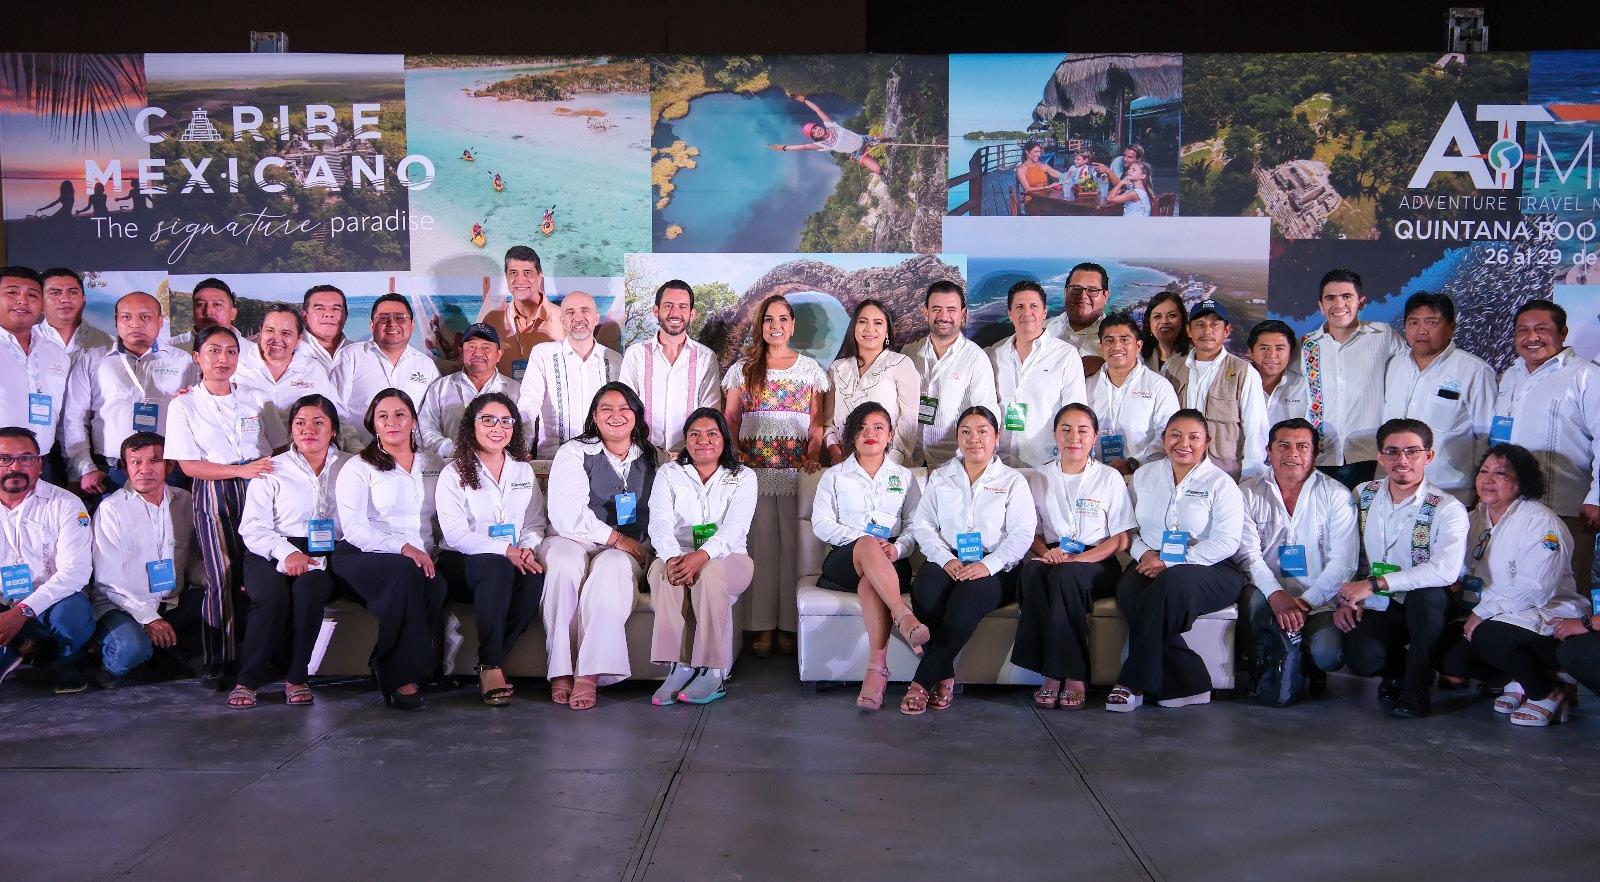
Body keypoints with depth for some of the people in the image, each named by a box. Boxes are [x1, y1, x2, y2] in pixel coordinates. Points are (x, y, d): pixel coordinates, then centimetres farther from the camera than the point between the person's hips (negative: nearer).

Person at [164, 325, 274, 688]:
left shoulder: (255, 396, 11)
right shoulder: (184, 405, 4)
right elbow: (189, 465, -3)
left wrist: (271, 471, -4)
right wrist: (241, 470, -14)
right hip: (214, 496, -2)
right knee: (223, 579, -5)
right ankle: (220, 661, 7)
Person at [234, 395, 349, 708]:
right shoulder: (273, 470, 12)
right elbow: (253, 527, 2)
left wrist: (318, 560, -11)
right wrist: (287, 553, -16)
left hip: (325, 556, 0)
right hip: (271, 554, 0)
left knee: (309, 588, -33)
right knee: (272, 597, -31)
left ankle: (297, 678, -18)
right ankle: (248, 680, -16)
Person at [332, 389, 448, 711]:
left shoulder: (433, 464, 23)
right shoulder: (358, 468, 10)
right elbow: (354, 527, -5)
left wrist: (436, 551, -3)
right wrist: (403, 548, -19)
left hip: (421, 560, 3)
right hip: (366, 558, -3)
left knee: (438, 587, -33)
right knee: (405, 573, -37)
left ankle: (394, 672, -18)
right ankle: (402, 679, -27)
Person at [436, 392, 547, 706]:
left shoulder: (523, 470, 17)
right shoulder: (454, 474, 2)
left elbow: (536, 523, 13)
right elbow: (455, 534, -10)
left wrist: (528, 548, -12)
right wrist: (506, 550, -21)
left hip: (515, 561, 3)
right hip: (461, 563, -3)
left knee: (535, 576, -31)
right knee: (497, 569, -37)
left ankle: (490, 664, -22)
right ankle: (491, 667, -30)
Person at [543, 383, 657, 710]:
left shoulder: (652, 459, 16)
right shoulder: (574, 453, 6)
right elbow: (567, 515, -7)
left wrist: (643, 547, -9)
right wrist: (616, 538, -11)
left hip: (629, 550, 1)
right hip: (573, 540, -1)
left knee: (611, 567, -34)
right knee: (563, 563, -36)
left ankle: (589, 675, -37)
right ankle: (561, 672, -35)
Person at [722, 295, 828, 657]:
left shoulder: (809, 368, 11)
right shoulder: (743, 368, 13)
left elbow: (817, 420, 9)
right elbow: (729, 418, 10)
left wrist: (813, 455, -6)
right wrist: (734, 455, -4)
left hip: (797, 468, 0)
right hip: (754, 467, 0)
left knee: (792, 543, -3)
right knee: (761, 543, -4)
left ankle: (789, 625, 3)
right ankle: (762, 626, 1)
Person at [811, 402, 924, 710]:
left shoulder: (904, 476, 24)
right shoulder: (834, 476, 20)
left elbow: (915, 524, 11)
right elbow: (821, 523, 6)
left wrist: (897, 548, -13)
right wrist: (861, 537, -11)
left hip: (891, 562, 1)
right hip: (844, 558, -1)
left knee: (869, 582, -38)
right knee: (868, 546, -40)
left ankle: (876, 669, -49)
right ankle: (904, 619, -57)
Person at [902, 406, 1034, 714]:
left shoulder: (1013, 480, 13)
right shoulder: (940, 477, 20)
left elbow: (1022, 534, 1)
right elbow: (922, 525, 9)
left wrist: (988, 565, -16)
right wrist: (946, 560, -11)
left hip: (994, 570, -2)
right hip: (946, 565, 2)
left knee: (969, 595, -36)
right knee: (926, 587, -34)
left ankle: (923, 680, -28)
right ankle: (944, 676, -23)